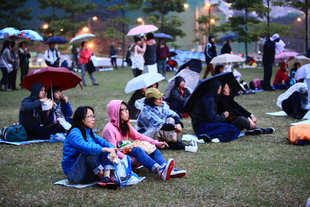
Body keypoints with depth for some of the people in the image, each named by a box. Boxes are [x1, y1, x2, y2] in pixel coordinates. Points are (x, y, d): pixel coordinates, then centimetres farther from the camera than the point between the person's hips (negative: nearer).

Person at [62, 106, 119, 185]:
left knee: (106, 152, -7)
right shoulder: (74, 133, -16)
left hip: (88, 171, 8)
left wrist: (112, 149, -23)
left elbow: (101, 141, -2)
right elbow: (85, 147, -35)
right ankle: (102, 178, -24)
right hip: (74, 174, -8)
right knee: (89, 152, -31)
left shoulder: (89, 132, 12)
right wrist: (106, 149, -35)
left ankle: (107, 177, -29)